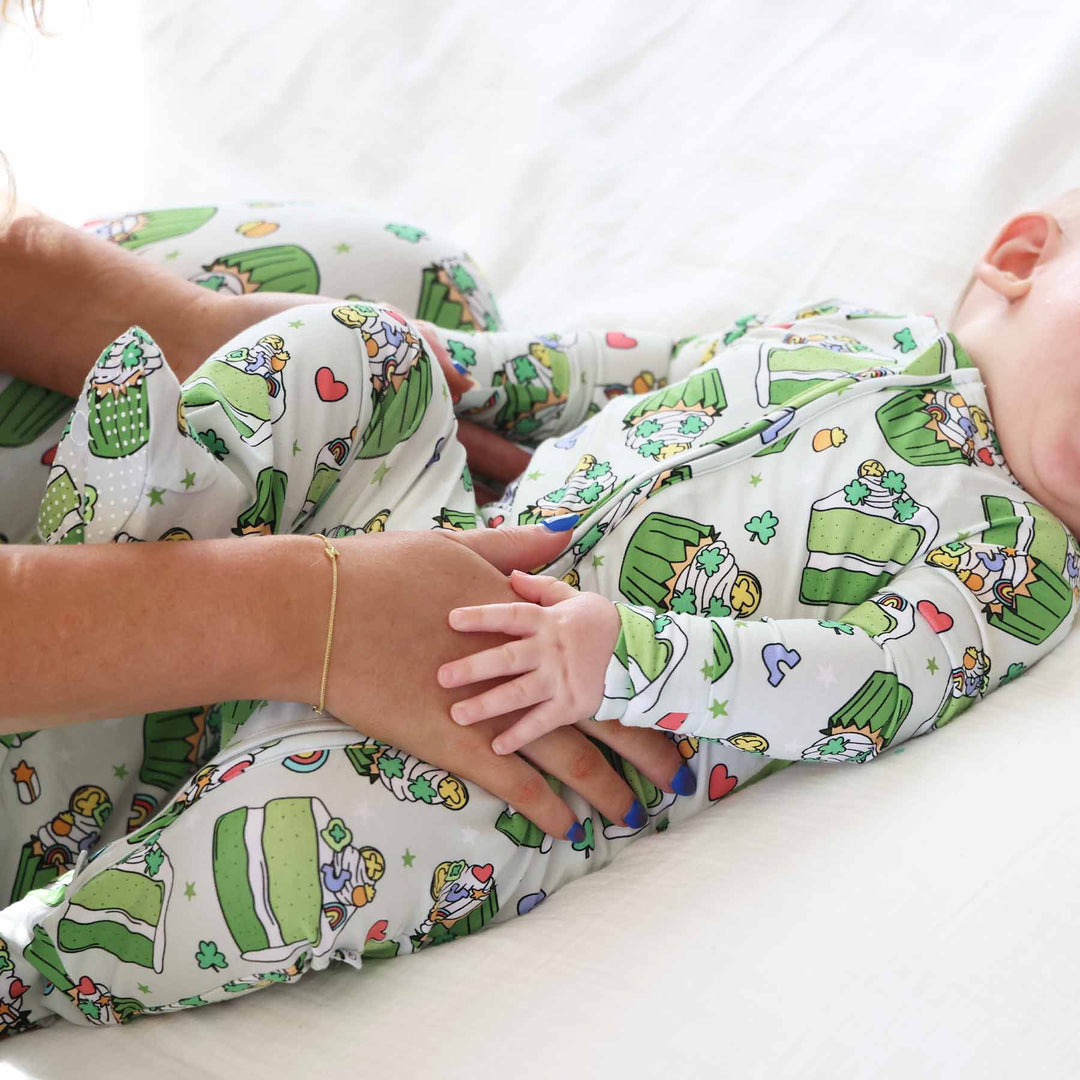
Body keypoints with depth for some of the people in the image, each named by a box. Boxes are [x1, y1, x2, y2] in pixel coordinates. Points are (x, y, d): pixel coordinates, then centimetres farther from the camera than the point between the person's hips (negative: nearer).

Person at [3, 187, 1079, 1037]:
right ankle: (175, 508, -10)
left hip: (536, 757, -7)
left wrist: (622, 659, -33)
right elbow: (621, 369, 23)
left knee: (282, 853, -32)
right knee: (345, 344, 5)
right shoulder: (839, 329, 14)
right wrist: (423, 368, 18)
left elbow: (864, 681, -21)